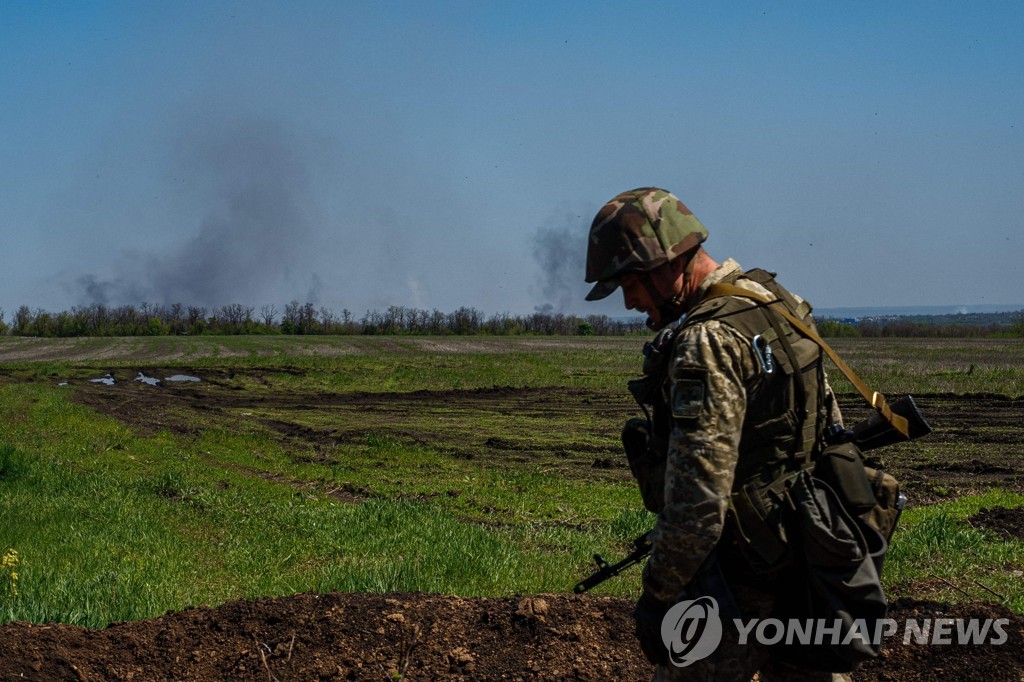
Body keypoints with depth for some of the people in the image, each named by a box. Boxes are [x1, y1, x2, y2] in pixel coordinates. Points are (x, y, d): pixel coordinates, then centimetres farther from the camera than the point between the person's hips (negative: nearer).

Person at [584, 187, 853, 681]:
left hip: (742, 583, -9)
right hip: (808, 564, 9)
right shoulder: (776, 304, 8)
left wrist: (656, 594, -16)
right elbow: (832, 428, 18)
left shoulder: (707, 342, -22)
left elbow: (697, 499, -26)